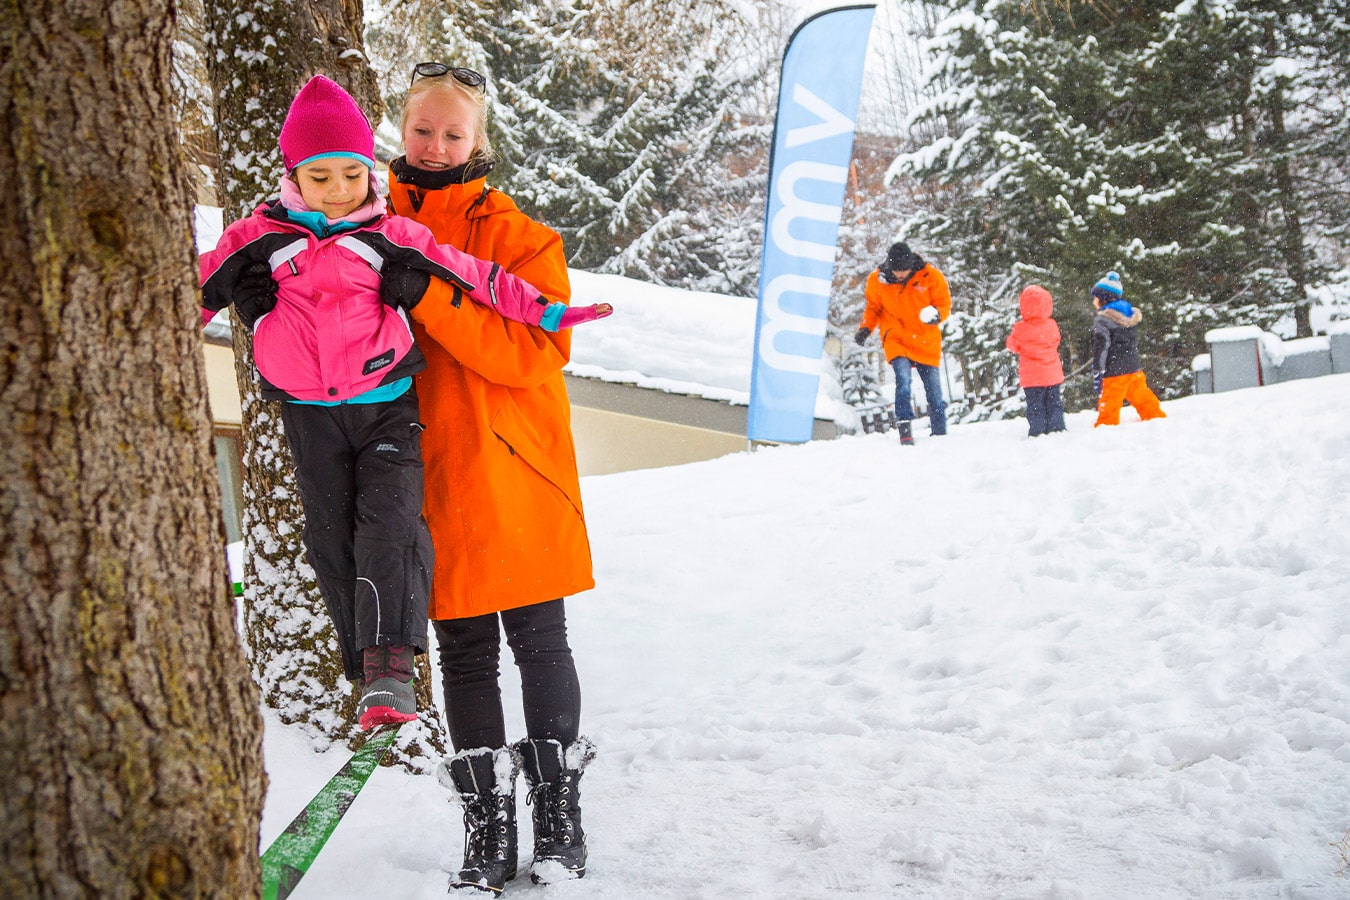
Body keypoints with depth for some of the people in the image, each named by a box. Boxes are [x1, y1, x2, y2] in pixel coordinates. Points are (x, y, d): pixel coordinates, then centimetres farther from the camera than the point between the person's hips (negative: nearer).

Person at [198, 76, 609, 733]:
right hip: (309, 414, 2)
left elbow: (472, 276, 6)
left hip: (387, 403, -1)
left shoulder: (389, 235, 2)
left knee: (389, 524, -17)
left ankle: (389, 667, -19)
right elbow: (201, 286, 12)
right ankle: (368, 677, 14)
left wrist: (545, 312, 4)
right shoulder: (260, 237, 3)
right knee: (332, 539, 4)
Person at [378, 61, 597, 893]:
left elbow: (538, 350, -16)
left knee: (539, 643, 6)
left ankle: (559, 810, 20)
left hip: (515, 474, -3)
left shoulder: (517, 235, -2)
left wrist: (429, 297, -23)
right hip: (429, 477, 3)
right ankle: (489, 827, 19)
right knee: (464, 655, 9)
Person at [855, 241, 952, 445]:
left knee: (934, 390, 6)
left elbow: (944, 303, -2)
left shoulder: (930, 276, -10)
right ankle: (904, 428, -22)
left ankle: (940, 434, 19)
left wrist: (937, 315, -25)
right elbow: (873, 307, 10)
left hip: (926, 342, 1)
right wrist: (866, 328, -7)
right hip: (896, 339, -1)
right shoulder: (877, 280, -7)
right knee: (903, 378, -23)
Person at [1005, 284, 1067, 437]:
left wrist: (1008, 341, 20)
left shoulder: (1021, 329, -16)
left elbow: (1013, 345, 0)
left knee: (1035, 407, 3)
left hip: (1032, 378, -4)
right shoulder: (1052, 326, -4)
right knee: (1054, 404, 14)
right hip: (1053, 375, 4)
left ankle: (1037, 431, 1)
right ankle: (1056, 428, 18)